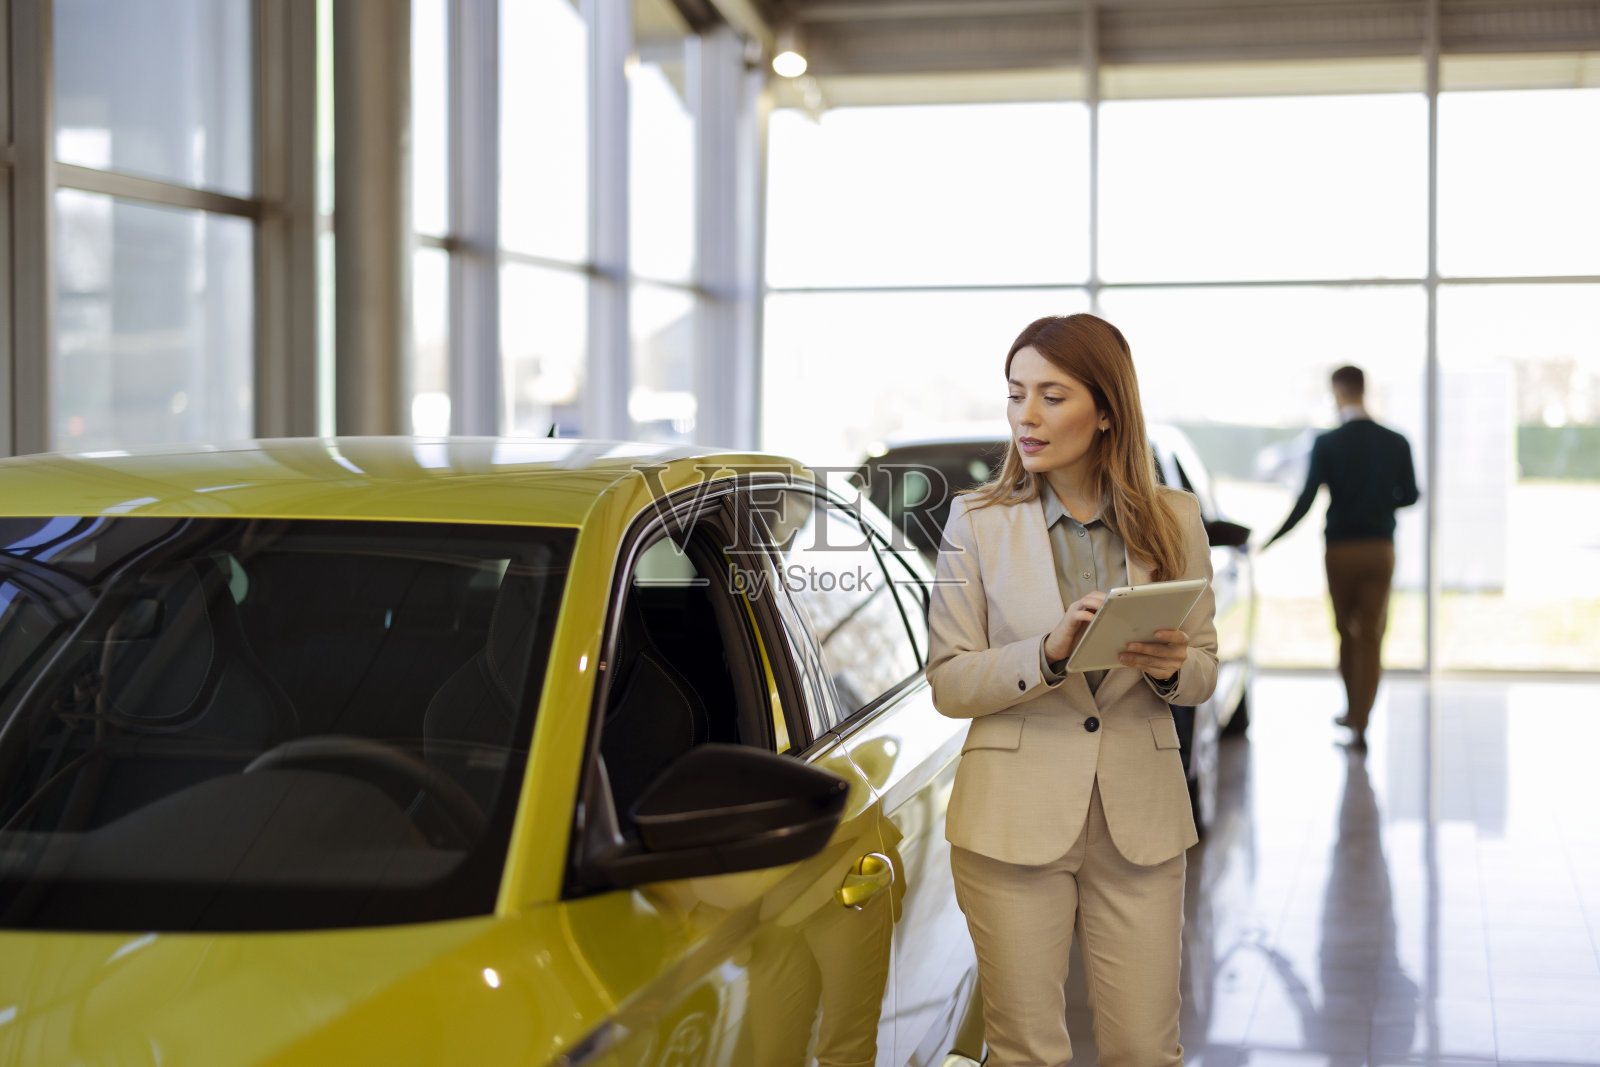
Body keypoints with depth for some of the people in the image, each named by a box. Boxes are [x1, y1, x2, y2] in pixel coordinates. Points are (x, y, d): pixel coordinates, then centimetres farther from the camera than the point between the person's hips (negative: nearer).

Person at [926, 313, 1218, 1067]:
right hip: (1016, 814, -1)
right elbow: (948, 684, -5)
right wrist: (1052, 652, -21)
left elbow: (1204, 669, 9)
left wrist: (1170, 668, -14)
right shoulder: (976, 521, -1)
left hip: (1140, 814, 1)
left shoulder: (1172, 522, 4)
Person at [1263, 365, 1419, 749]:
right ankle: (1359, 722, -3)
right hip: (1380, 548, 1)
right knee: (1371, 636, 4)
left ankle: (1353, 708, 28)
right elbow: (1410, 496, 6)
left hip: (1339, 549, -1)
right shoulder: (1396, 443, -2)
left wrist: (1271, 540, -2)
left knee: (1346, 630, 17)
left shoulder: (1326, 444, -10)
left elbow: (1305, 501, -12)